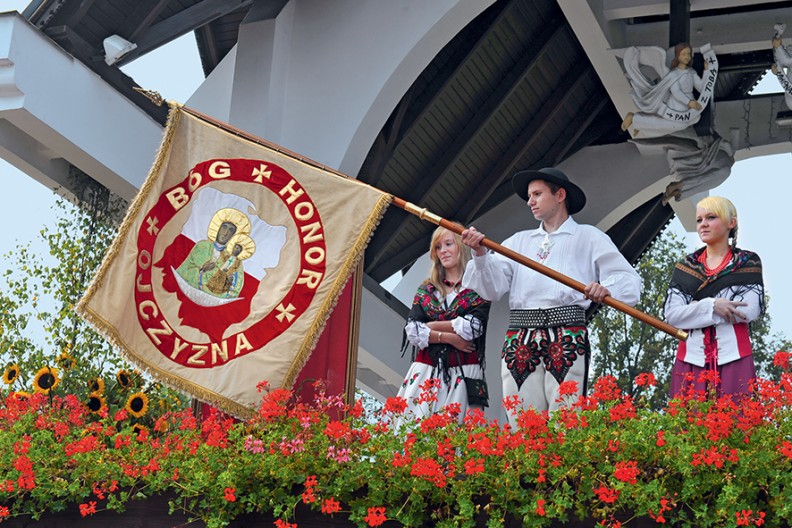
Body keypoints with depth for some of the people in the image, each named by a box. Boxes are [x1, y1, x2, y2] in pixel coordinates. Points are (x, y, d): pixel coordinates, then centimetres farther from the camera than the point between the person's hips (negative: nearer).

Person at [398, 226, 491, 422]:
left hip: (463, 372, -3)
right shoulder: (426, 289, 15)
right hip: (425, 370, 4)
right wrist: (447, 337, -9)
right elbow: (412, 331, 4)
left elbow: (472, 327, -9)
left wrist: (431, 326, -1)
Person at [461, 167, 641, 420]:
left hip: (567, 340, -3)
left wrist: (606, 289, -19)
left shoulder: (588, 237, 13)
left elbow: (629, 280, 3)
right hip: (519, 339, 4)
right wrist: (480, 254, -6)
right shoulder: (519, 241, 24)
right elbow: (493, 287, 11)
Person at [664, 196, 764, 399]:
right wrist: (711, 305, -13)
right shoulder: (685, 267, 12)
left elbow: (749, 310, -8)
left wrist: (694, 308, -5)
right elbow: (672, 315, 1)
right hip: (691, 359, 2)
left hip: (733, 359, -2)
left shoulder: (748, 263, 6)